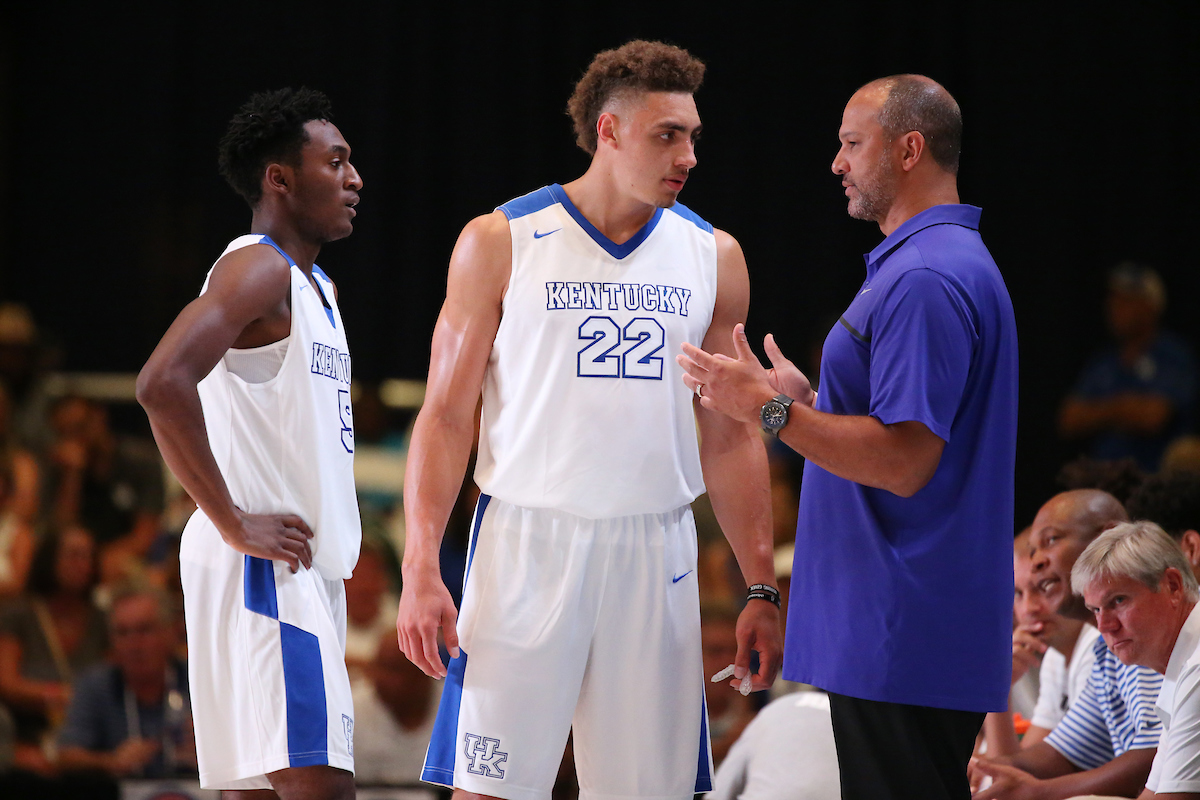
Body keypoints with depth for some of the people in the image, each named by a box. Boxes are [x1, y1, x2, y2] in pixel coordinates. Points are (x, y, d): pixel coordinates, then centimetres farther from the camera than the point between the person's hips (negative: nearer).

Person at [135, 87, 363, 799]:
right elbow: (164, 383, -27)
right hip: (264, 572, -10)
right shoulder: (258, 268, -11)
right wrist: (233, 523, -22)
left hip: (306, 573, 10)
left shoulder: (318, 288, 20)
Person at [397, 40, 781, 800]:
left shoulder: (712, 256, 9)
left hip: (655, 555, 3)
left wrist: (762, 589, 7)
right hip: (528, 543, -3)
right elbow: (447, 415, 0)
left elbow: (730, 437, 12)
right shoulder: (501, 243, 0)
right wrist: (421, 568, -10)